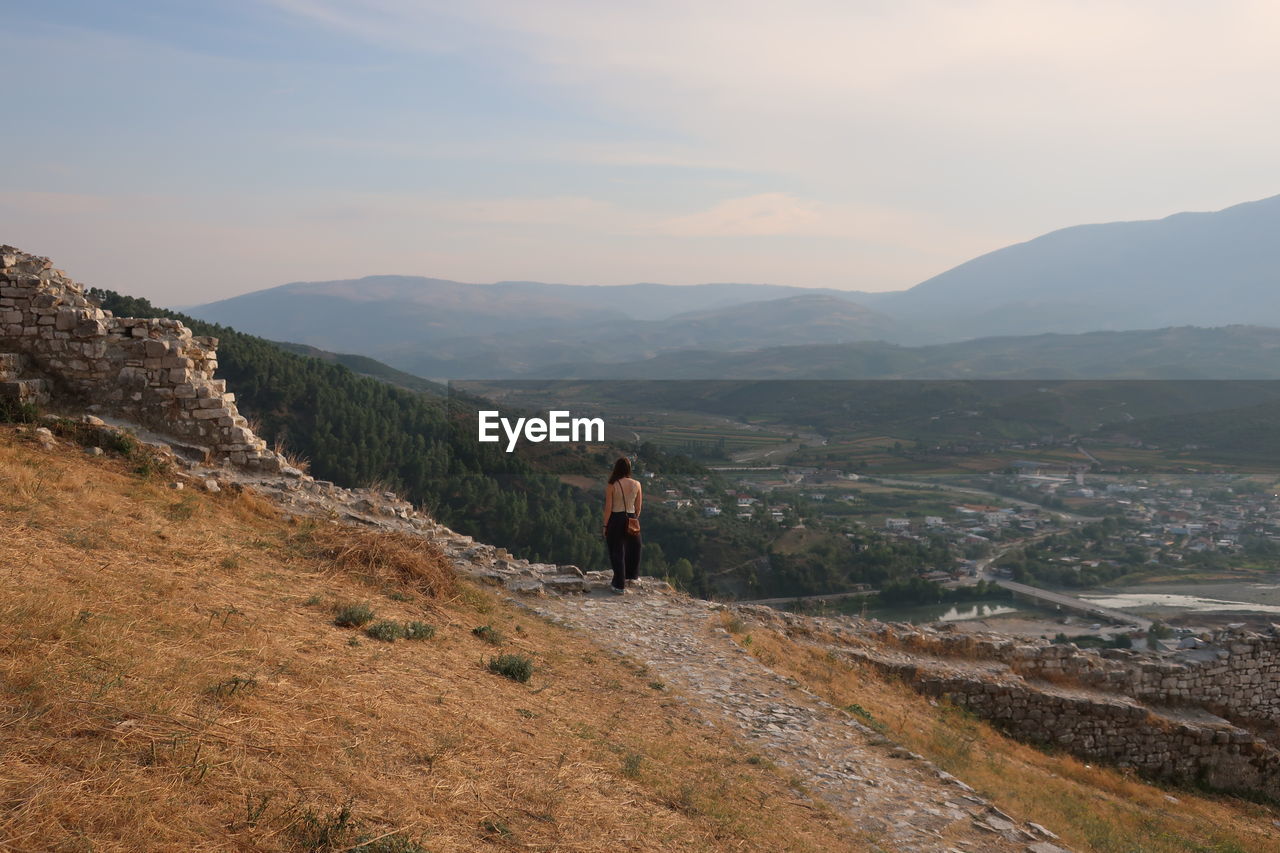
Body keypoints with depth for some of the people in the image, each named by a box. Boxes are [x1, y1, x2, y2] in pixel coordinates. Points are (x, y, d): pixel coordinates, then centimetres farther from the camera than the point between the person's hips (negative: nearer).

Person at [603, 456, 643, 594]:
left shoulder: (612, 486, -12)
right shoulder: (636, 484, -4)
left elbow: (608, 508, -10)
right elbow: (638, 507, 3)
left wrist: (605, 526, -2)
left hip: (615, 519, -2)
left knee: (616, 551, 6)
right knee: (633, 548, 25)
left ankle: (620, 585, 10)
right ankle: (632, 577, 37)